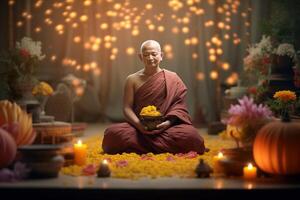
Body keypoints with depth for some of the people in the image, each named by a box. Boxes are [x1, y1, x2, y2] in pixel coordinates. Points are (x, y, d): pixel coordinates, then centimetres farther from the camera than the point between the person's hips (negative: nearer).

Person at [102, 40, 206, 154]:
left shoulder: (172, 78, 8)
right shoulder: (132, 80, 11)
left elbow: (179, 106, 2)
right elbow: (127, 107, 5)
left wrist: (169, 122, -18)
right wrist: (138, 123, -16)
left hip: (165, 127, -1)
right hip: (138, 128, 1)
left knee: (190, 135, -32)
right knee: (112, 132, -30)